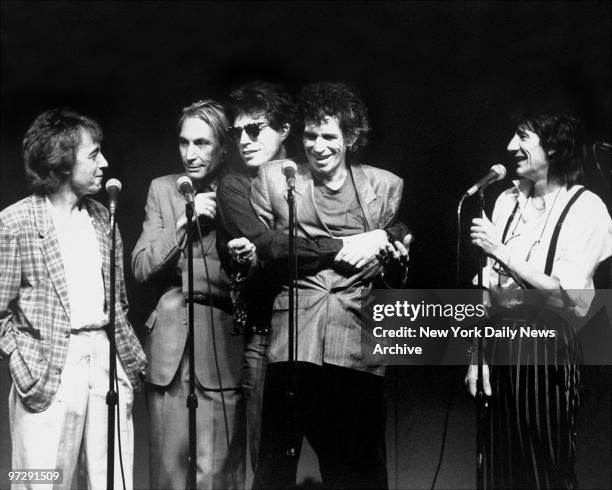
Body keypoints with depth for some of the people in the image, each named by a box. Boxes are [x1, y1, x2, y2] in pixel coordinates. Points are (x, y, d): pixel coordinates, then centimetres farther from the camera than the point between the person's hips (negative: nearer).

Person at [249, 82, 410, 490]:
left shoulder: (385, 186, 15)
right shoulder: (274, 178, 11)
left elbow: (396, 271, 21)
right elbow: (259, 251, 6)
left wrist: (393, 254, -4)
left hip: (358, 344, 1)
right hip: (291, 343, -1)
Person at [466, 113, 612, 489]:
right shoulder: (508, 200, 8)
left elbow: (567, 296, -17)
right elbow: (489, 287, 8)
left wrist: (501, 252, -17)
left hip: (548, 348, -5)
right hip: (501, 341, 5)